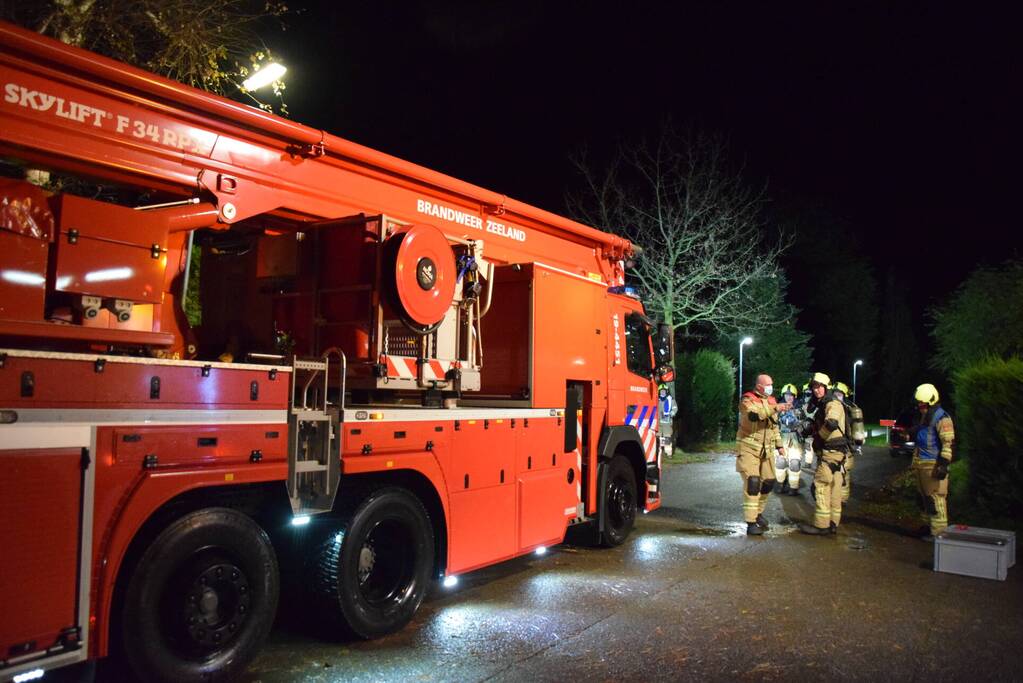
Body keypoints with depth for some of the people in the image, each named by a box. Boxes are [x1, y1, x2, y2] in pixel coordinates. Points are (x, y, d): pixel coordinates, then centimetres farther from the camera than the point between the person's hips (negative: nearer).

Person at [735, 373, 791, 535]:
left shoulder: (771, 401, 11)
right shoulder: (747, 400, -12)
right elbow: (754, 414, -34)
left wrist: (779, 444, 18)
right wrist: (775, 408, -38)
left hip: (766, 449, 7)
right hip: (748, 449, -7)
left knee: (768, 482, 11)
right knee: (752, 483, -14)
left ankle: (758, 513, 32)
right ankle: (750, 523, -11)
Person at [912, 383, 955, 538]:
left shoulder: (942, 418, -12)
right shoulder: (923, 417, 17)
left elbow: (948, 443, -17)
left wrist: (943, 464, -22)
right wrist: (914, 460, 26)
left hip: (933, 464, -9)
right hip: (921, 463, 10)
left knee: (935, 497, -8)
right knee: (924, 496, 15)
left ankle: (938, 530, -4)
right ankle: (928, 525, 24)